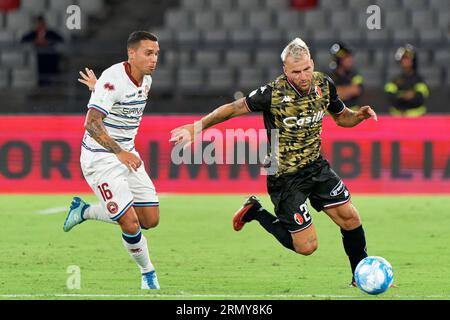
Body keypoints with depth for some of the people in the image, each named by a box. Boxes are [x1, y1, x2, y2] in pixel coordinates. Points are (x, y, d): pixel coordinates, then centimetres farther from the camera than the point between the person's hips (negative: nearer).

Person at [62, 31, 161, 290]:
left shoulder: (146, 81, 3)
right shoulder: (113, 79, -22)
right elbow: (91, 123, -30)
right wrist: (120, 153, -40)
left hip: (127, 155, 8)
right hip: (100, 158, -8)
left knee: (151, 220, 5)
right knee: (131, 224, -15)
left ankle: (85, 211, 22)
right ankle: (148, 273, 10)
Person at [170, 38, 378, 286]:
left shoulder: (323, 84, -6)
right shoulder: (273, 93, -23)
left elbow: (341, 117, 12)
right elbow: (233, 109, -12)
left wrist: (359, 115, -9)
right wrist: (196, 127, -14)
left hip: (316, 167, 5)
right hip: (285, 178, -5)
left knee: (349, 217, -2)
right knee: (306, 246, -4)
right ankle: (255, 212, 18)